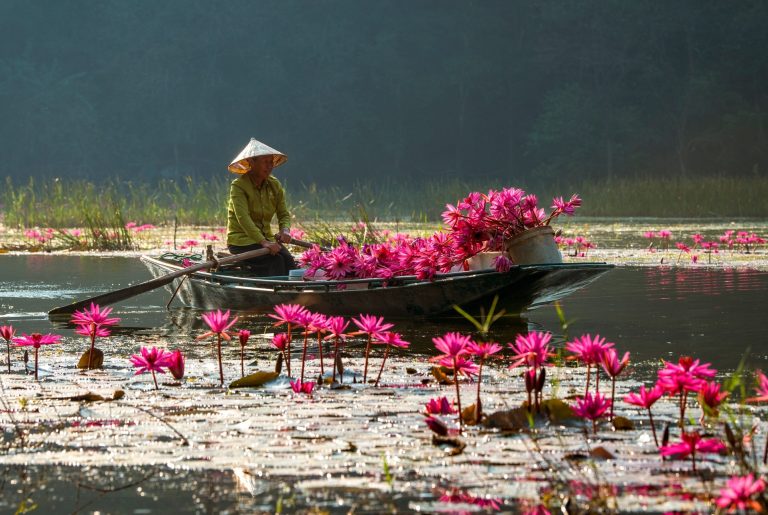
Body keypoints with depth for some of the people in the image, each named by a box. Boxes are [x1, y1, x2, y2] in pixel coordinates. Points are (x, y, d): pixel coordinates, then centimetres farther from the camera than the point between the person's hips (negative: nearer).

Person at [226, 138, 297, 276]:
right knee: (275, 260, -30)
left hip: (266, 238, 5)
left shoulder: (274, 185, 9)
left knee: (288, 260, -24)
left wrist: (285, 230, -16)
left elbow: (284, 214, 10)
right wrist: (263, 242, -36)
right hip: (241, 241, -5)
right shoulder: (238, 186, -11)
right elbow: (243, 218, -23)